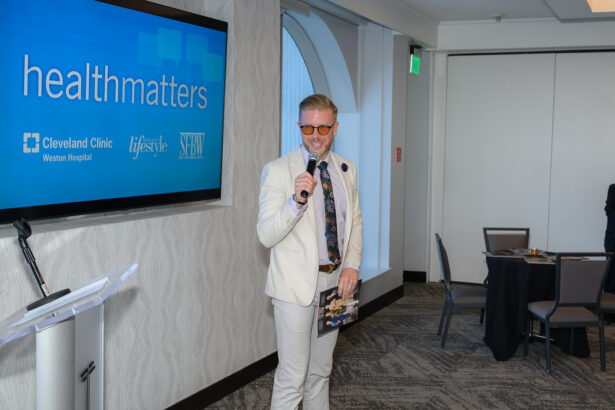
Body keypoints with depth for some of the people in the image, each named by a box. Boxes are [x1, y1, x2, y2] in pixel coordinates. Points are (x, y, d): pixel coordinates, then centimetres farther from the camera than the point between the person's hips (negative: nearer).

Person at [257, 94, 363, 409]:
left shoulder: (346, 170, 7)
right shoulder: (278, 171, -11)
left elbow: (355, 223, 15)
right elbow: (266, 235, -16)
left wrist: (352, 266, -1)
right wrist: (297, 200, -31)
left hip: (334, 283, 5)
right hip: (296, 286, -5)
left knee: (320, 371, 18)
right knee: (292, 377, -3)